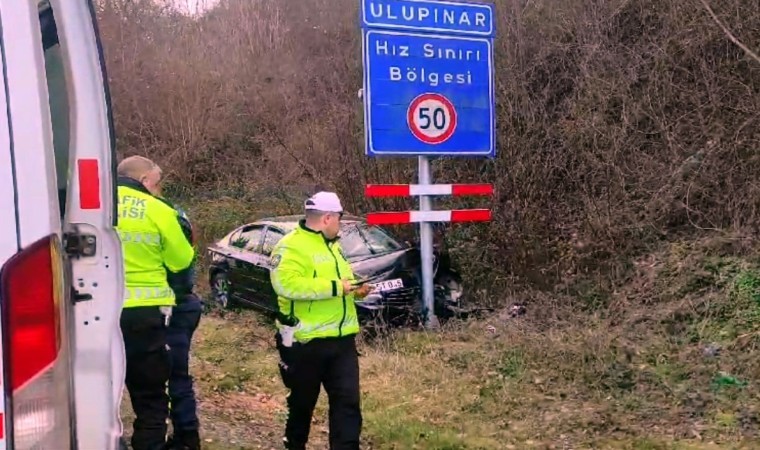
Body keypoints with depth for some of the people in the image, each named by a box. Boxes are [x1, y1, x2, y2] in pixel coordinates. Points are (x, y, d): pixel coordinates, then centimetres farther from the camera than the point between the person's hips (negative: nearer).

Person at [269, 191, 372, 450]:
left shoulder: (332, 245, 16)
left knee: (348, 401, 2)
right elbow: (287, 284, -30)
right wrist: (335, 287, -27)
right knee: (303, 402, 13)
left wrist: (354, 288, 6)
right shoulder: (291, 246, -14)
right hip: (306, 341, -7)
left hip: (341, 339, 7)